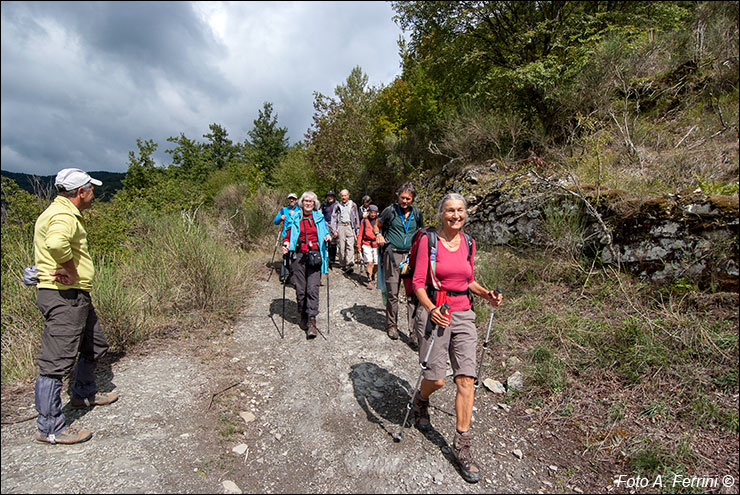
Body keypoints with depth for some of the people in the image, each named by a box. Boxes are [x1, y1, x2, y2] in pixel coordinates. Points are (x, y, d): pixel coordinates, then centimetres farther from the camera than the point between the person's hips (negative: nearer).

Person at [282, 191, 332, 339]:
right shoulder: (294, 218, 10)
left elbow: (326, 231, 19)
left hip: (315, 256, -1)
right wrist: (286, 244, -8)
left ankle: (311, 321, -10)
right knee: (300, 289, 3)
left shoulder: (319, 217, 11)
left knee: (313, 288, -11)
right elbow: (289, 234, 12)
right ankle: (303, 315, 24)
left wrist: (328, 236, -3)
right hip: (299, 256, 1)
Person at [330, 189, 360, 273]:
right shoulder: (338, 205, 12)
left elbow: (356, 217, 16)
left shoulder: (353, 205, 13)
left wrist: (357, 229, 12)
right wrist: (334, 230, 3)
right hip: (340, 226, 1)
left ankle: (349, 264, -18)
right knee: (341, 247, 0)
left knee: (350, 246, -12)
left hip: (350, 226, -1)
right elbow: (334, 218, 12)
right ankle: (342, 264, 12)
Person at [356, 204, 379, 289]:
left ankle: (373, 276, 31)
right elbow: (360, 234, 8)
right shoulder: (364, 221, 5)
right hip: (367, 245, -2)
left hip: (376, 245, 2)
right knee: (369, 263, -13)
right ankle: (369, 281, -3)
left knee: (377, 264, 3)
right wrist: (359, 245, 5)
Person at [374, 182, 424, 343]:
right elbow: (376, 226, 16)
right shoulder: (390, 210, 4)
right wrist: (379, 236, -4)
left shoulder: (417, 214, 11)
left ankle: (414, 331, -2)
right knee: (392, 293, 3)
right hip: (393, 255, -1)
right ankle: (392, 325, 21)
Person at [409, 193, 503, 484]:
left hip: (463, 315, 4)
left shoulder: (468, 243, 8)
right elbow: (418, 282, -9)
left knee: (466, 379, -1)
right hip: (433, 313, -4)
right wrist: (431, 309, -24)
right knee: (437, 378, 0)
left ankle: (462, 444, 14)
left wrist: (487, 294, 0)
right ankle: (421, 401, 38)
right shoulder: (429, 241, -6)